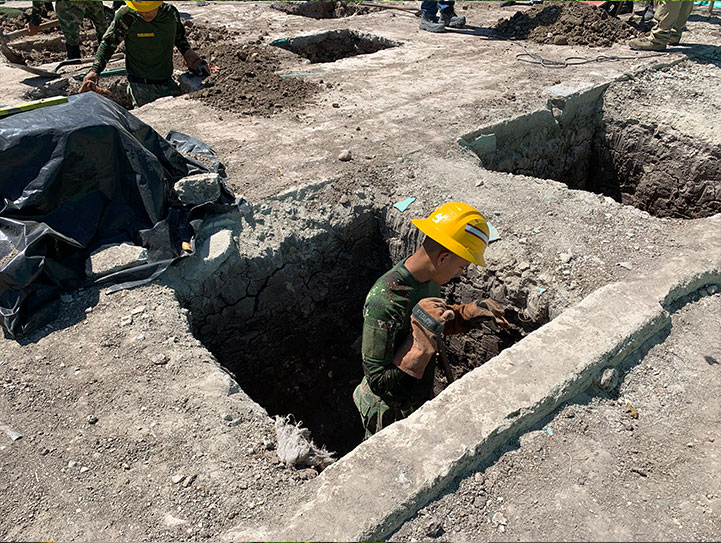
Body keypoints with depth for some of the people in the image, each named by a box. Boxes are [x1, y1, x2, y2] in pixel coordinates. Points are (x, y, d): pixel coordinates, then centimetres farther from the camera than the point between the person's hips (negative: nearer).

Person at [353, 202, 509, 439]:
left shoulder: (429, 277, -10)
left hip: (420, 398, 8)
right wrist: (423, 339, -39)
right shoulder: (384, 302, -37)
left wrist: (473, 312, -5)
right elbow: (378, 381, -32)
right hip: (390, 416, -8)